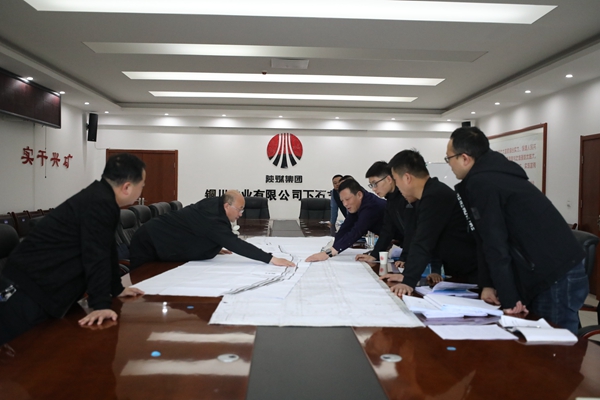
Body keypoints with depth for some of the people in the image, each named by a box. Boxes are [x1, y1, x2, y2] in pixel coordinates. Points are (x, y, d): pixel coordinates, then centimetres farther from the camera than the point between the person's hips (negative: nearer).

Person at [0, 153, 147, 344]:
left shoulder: (100, 198, 11)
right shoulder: (99, 204, -22)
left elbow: (107, 250, 18)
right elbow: (96, 256, -25)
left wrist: (117, 289, 24)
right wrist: (100, 304, -24)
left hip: (37, 288, 10)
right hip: (28, 293, -10)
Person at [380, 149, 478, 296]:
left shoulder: (435, 197, -23)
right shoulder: (432, 194, 8)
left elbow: (423, 243, -28)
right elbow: (419, 239, 9)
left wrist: (409, 281, -29)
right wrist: (406, 275, 8)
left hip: (473, 278, -9)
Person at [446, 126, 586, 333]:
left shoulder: (480, 184, -16)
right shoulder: (494, 174, 14)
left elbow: (495, 244, -18)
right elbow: (493, 240, 14)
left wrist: (508, 300, -15)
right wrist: (489, 284, 10)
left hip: (556, 278, -9)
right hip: (561, 271, 9)